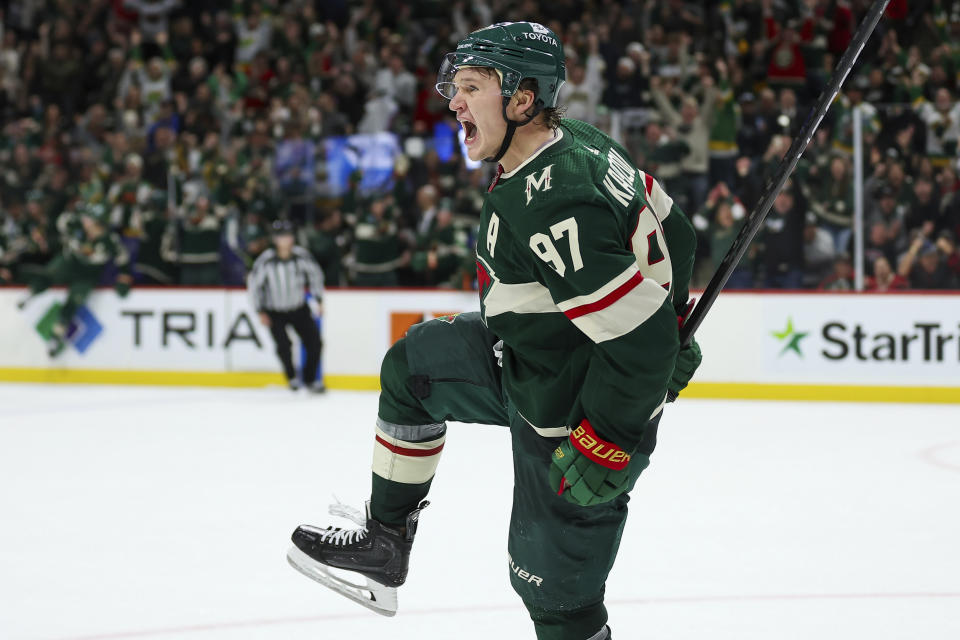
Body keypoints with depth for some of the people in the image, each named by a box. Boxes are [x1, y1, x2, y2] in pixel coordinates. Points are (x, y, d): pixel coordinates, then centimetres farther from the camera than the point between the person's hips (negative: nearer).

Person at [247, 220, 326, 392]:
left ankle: (310, 379, 19)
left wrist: (318, 300, 3)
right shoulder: (266, 260, -21)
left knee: (314, 342, -4)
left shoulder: (301, 255, -14)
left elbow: (315, 274, 4)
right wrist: (261, 312, -7)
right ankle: (292, 377, 11)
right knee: (283, 345, -18)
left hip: (299, 309, 3)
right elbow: (254, 283, -8)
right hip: (274, 312, -3)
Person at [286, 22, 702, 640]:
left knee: (555, 589, 1)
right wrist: (672, 319, 22)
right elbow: (670, 231, 11)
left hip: (571, 422, -10)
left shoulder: (552, 207, -33)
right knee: (411, 367, 22)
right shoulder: (577, 142, -3)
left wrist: (605, 448, -24)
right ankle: (384, 542, 32)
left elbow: (639, 340, -33)